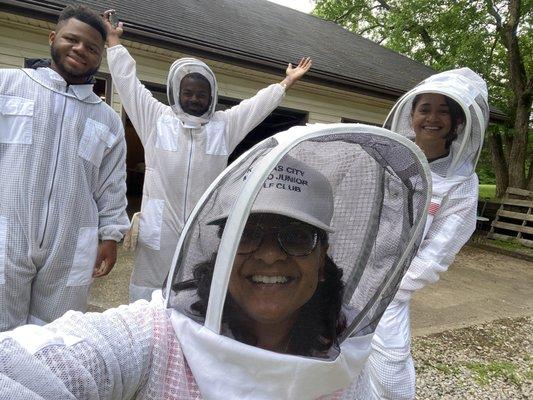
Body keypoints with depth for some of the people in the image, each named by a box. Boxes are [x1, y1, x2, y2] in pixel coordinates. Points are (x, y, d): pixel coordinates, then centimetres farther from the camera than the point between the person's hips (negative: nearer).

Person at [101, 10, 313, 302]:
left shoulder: (224, 125, 10)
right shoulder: (157, 119, 5)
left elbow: (259, 103, 15)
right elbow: (128, 82, 10)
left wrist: (288, 81, 19)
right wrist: (113, 38, 14)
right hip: (160, 224, -1)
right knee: (151, 286, 7)